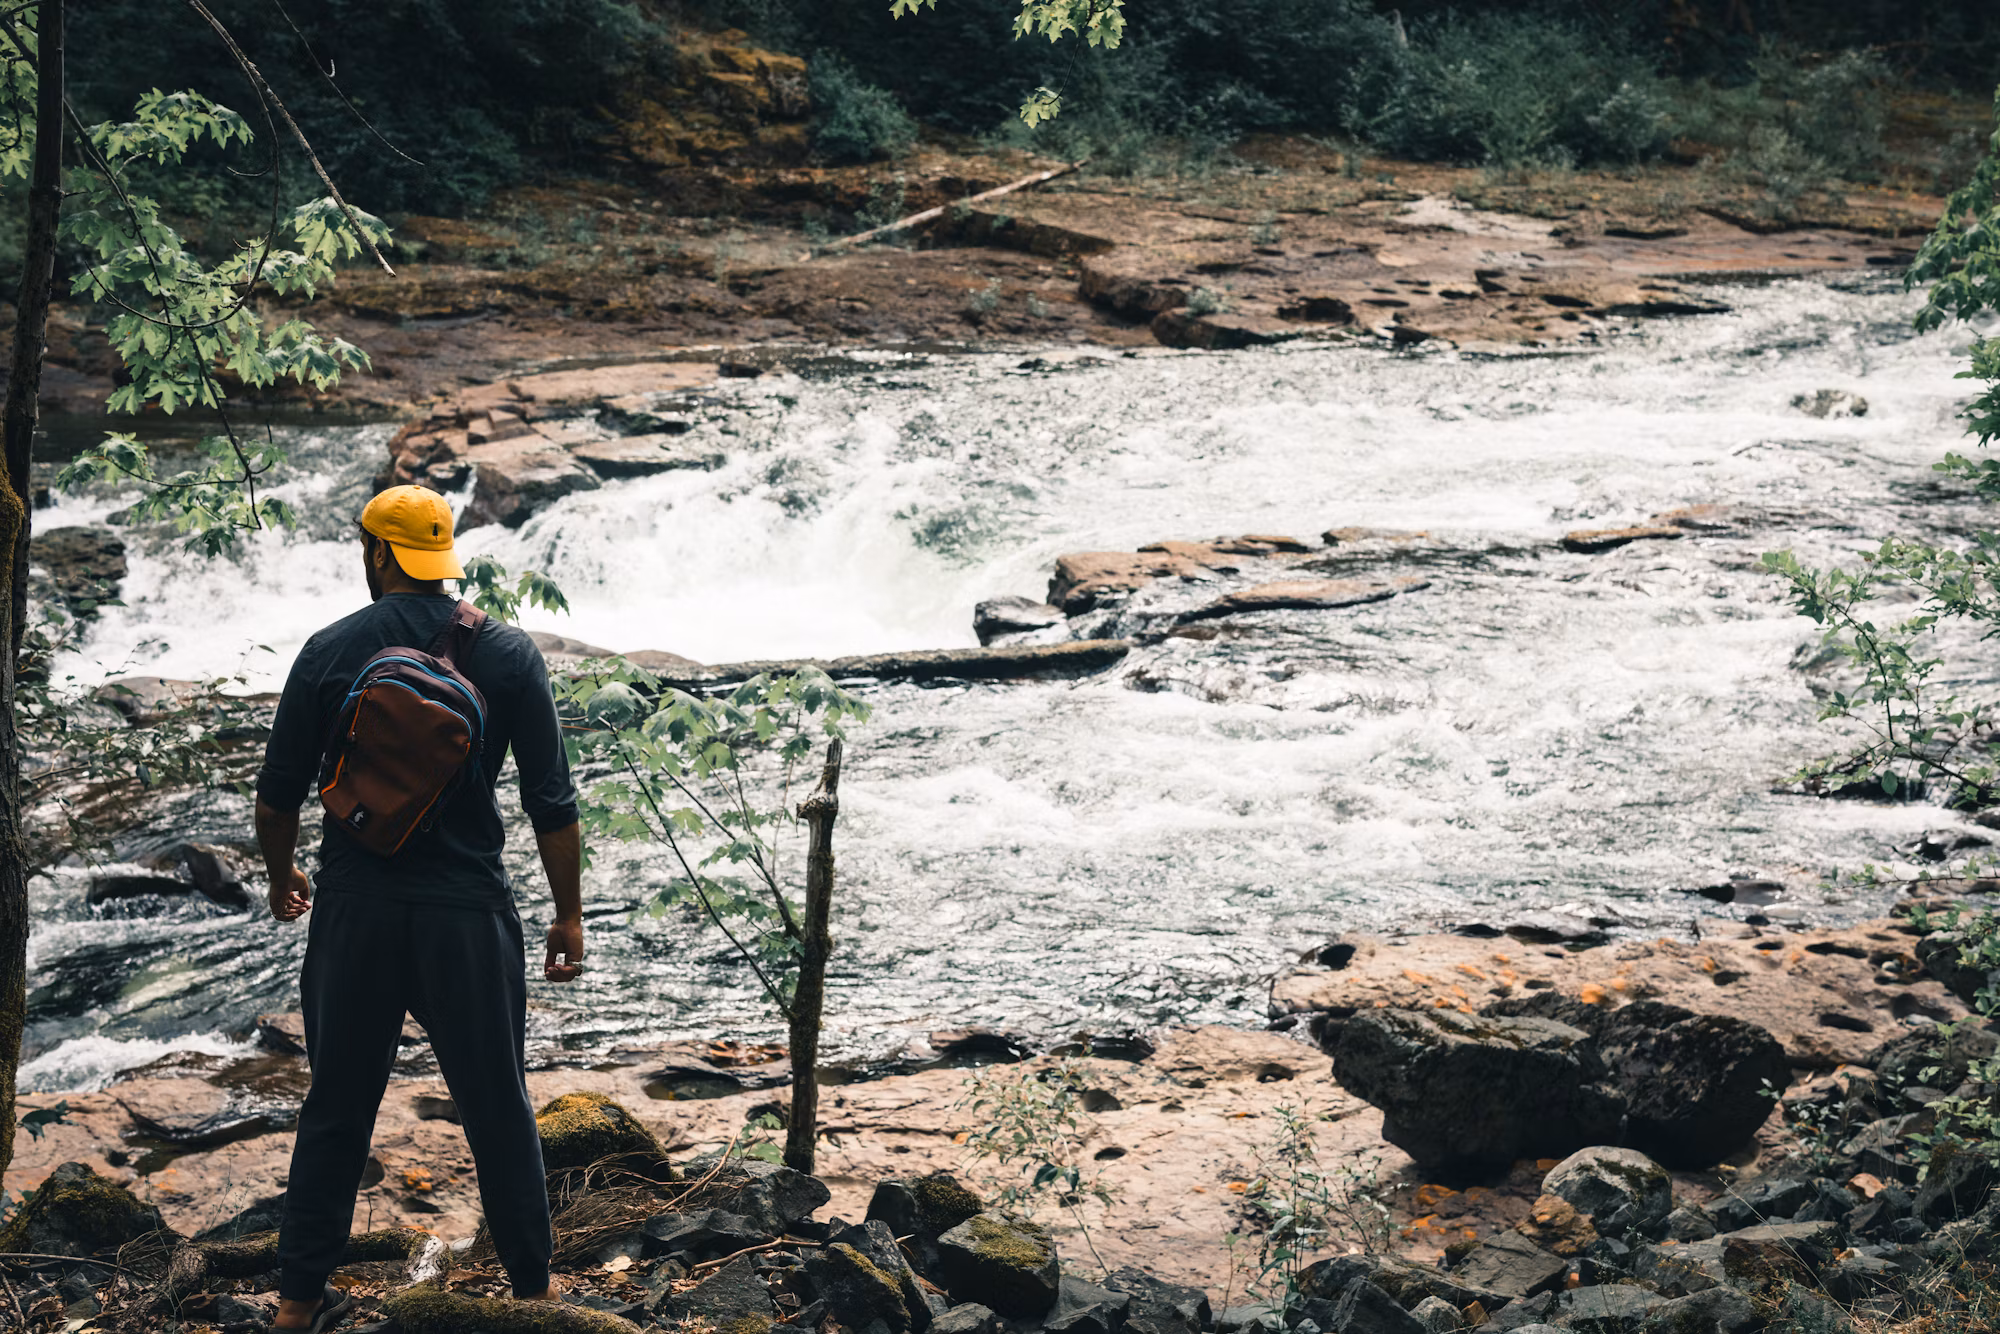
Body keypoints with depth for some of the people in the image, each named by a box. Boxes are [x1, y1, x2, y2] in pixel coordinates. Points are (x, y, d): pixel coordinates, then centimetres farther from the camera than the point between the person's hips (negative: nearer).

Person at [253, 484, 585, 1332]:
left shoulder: (329, 651, -2)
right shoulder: (506, 654, -3)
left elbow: (277, 798, 3)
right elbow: (551, 804, -3)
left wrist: (282, 877, 22)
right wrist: (569, 915, 7)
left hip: (353, 912, 1)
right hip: (468, 913, -1)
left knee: (336, 1110, 13)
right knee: (498, 1111, 9)